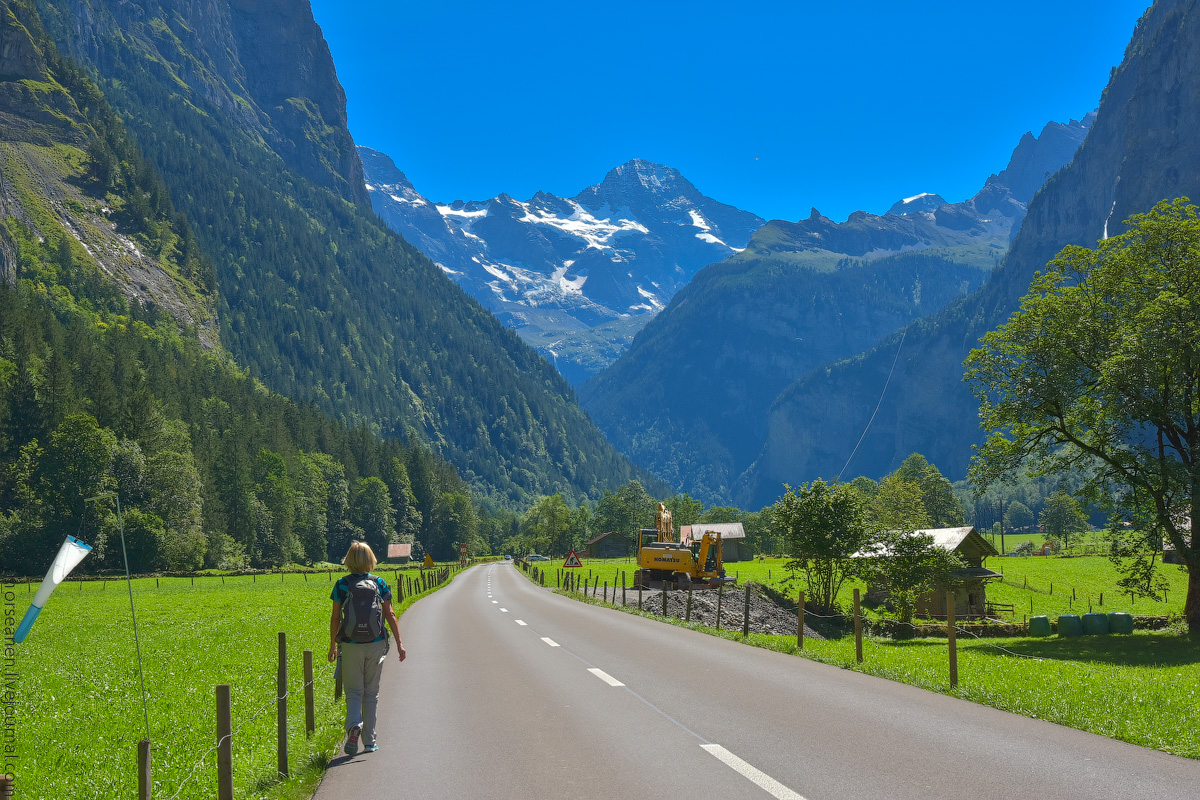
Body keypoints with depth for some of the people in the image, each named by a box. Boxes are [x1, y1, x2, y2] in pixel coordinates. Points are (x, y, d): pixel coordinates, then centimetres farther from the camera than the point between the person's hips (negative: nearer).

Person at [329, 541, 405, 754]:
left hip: (351, 646, -1)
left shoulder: (342, 585, -3)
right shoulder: (379, 583, 1)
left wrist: (332, 645, 9)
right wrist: (399, 643, 4)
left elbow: (335, 618, -1)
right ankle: (369, 740, 16)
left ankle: (354, 725, -21)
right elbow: (390, 615, 0)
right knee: (371, 692, 13)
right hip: (375, 644, 1)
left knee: (353, 691, 7)